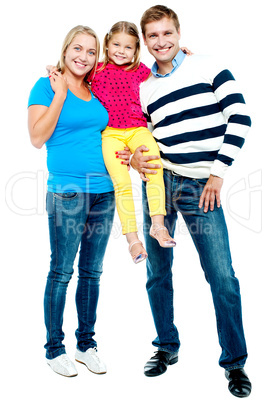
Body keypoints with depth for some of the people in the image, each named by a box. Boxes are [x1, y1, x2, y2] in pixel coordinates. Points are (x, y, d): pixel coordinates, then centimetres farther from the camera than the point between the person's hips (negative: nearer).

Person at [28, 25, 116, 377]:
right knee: (61, 272, 1)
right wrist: (60, 93, -9)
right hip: (66, 193, -5)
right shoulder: (47, 86, 0)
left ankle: (86, 343, 24)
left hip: (104, 192, 6)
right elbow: (37, 138, -11)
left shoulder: (96, 92, 16)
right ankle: (54, 348, 17)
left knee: (92, 272, 11)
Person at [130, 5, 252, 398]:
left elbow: (239, 117, -4)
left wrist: (218, 172, -9)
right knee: (157, 273, 9)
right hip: (158, 181, 4)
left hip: (201, 185, -3)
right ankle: (167, 347, 29)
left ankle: (235, 362, 14)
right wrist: (135, 159, -7)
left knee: (223, 278, -4)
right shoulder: (142, 88, 12)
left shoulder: (208, 67, 1)